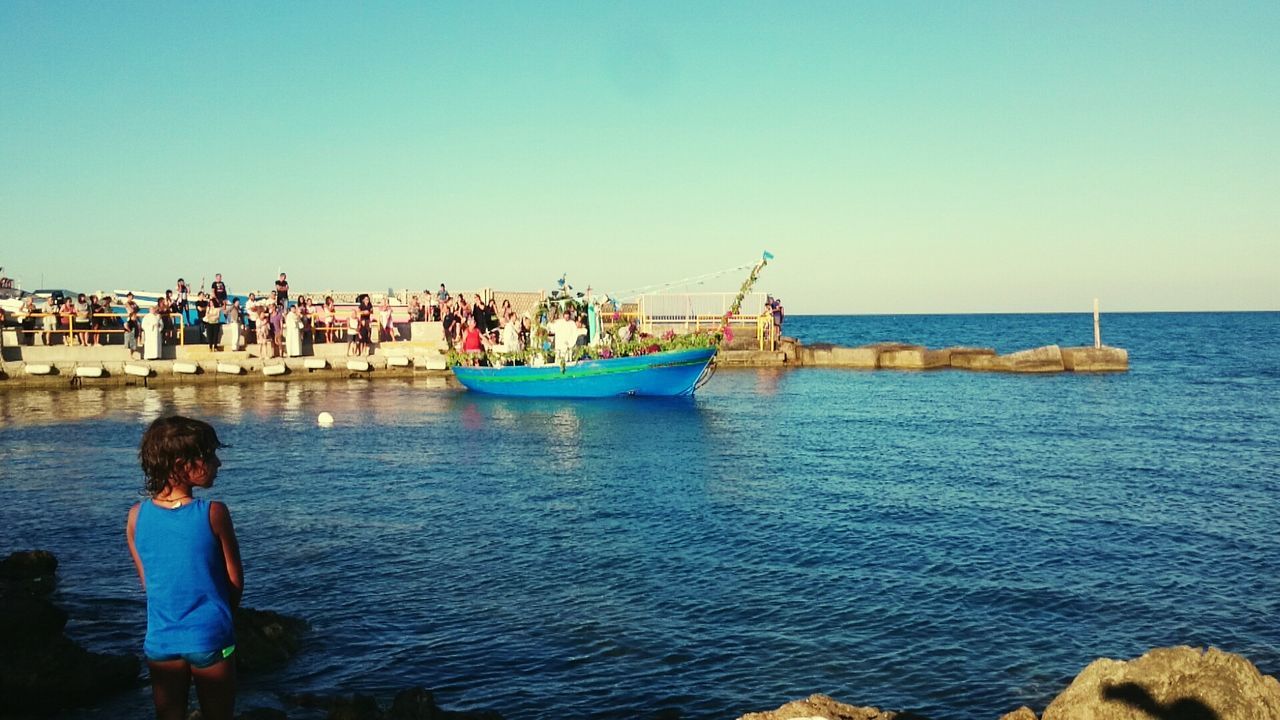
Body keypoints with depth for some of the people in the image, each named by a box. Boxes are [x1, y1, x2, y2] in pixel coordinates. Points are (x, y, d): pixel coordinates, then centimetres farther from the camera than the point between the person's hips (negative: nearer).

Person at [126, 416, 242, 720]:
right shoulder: (214, 513, -15)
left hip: (160, 641, 3)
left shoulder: (136, 516, -5)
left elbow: (147, 581, 4)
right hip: (210, 639, -3)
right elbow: (236, 580, -7)